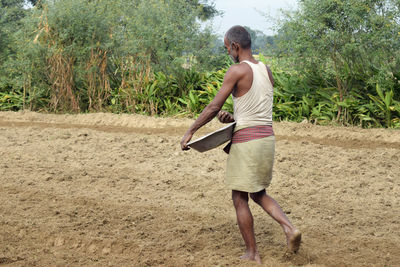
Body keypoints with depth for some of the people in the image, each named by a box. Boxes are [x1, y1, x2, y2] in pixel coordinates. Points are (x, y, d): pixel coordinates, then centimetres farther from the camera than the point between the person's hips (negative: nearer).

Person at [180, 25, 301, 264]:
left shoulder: (237, 71, -11)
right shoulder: (267, 71, 12)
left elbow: (214, 107, -10)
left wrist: (190, 132, -1)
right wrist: (233, 118, 8)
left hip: (246, 140, -7)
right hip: (267, 137, 7)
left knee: (240, 199, 6)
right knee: (259, 194, 21)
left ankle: (252, 254, 11)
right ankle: (289, 227, 0)